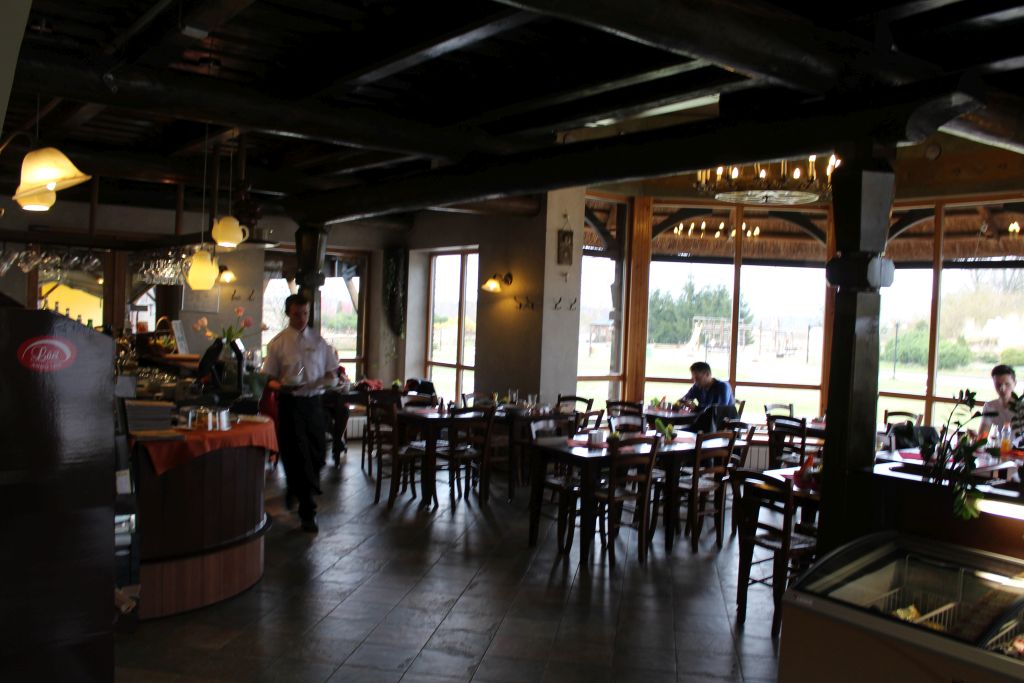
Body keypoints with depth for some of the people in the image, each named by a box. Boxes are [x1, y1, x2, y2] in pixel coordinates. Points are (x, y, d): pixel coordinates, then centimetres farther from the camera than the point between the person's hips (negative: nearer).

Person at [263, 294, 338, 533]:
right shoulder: (278, 343, -1)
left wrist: (331, 379, -11)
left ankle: (295, 489, 40)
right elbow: (269, 379, -1)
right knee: (297, 456, -3)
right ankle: (307, 512, 6)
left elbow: (332, 373, 12)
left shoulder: (318, 341, 8)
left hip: (314, 401, 4)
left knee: (318, 455, 9)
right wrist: (281, 386, -23)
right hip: (290, 403, -3)